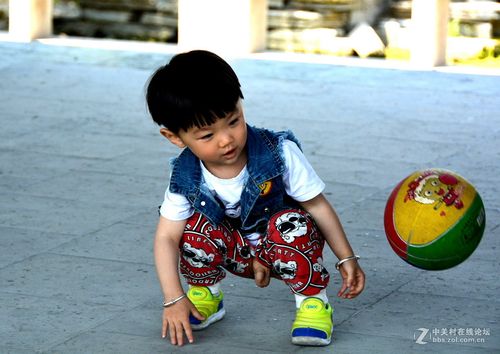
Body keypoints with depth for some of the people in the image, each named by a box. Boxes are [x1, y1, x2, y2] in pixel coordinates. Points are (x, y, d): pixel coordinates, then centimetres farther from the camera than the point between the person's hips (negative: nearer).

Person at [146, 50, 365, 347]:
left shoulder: (278, 153, -27)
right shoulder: (186, 177, -21)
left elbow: (318, 206, -18)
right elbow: (166, 237, -20)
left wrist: (347, 259, -18)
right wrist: (174, 300, -29)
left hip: (287, 248, -2)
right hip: (238, 253, 2)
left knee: (290, 224, -36)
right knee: (196, 227, -27)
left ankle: (313, 301, -12)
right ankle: (206, 296, 3)